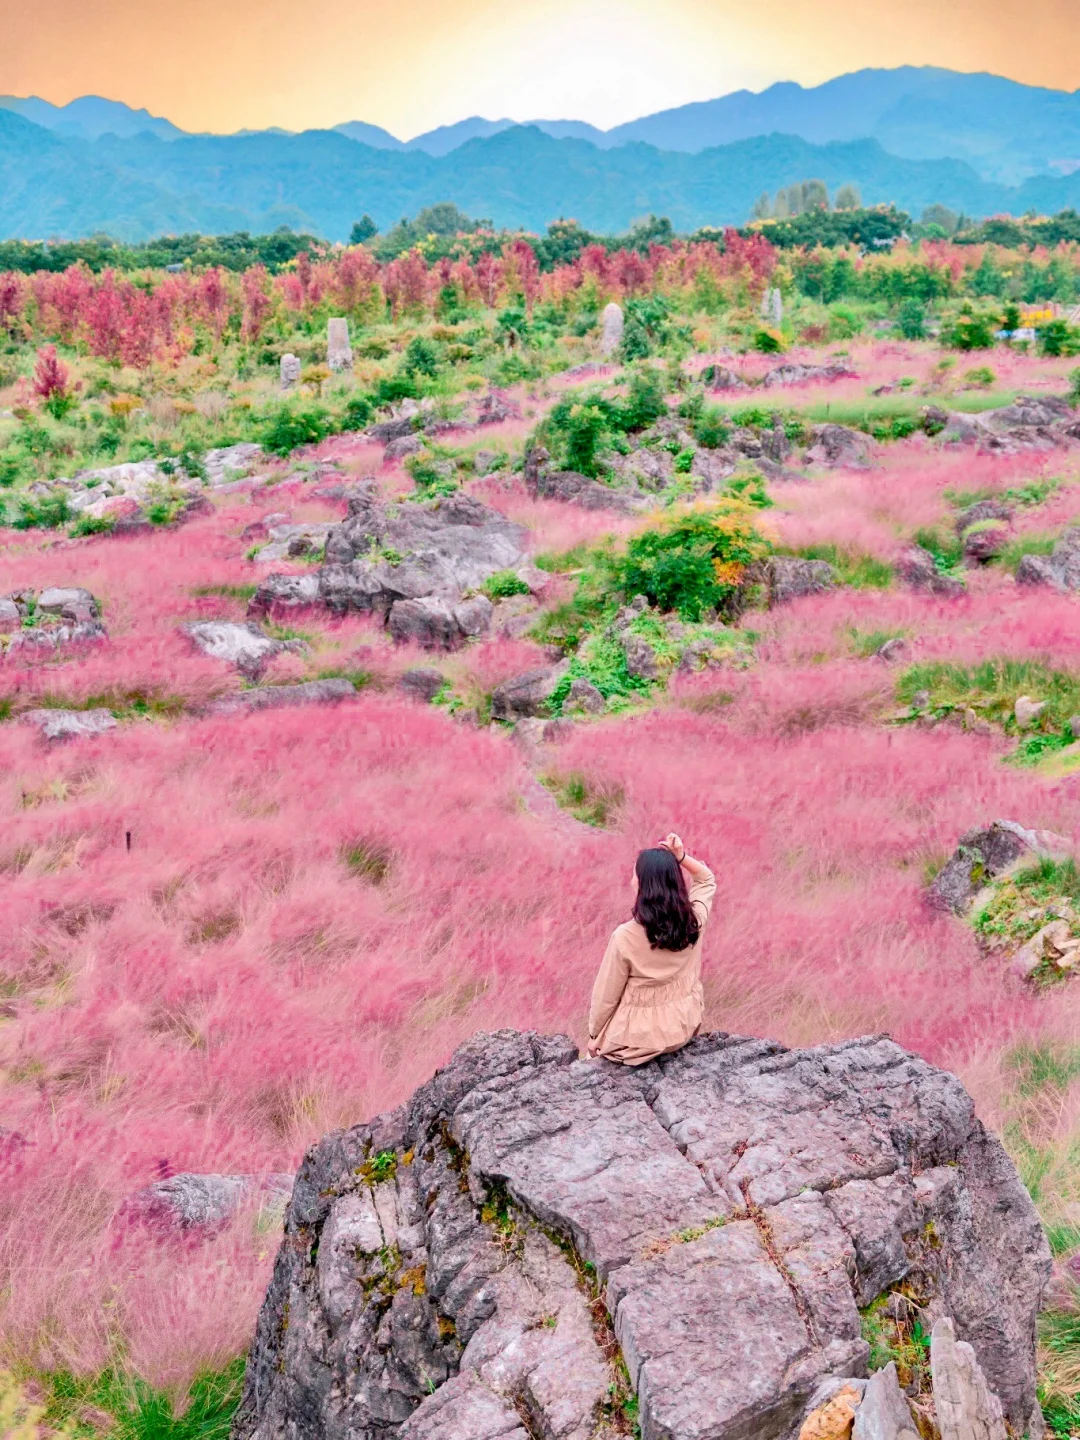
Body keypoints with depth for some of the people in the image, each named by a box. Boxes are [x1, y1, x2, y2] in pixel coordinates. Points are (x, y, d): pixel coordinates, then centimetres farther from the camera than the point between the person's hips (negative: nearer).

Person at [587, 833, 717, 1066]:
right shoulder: (694, 921, -18)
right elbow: (707, 880, 5)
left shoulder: (625, 937, -29)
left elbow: (606, 995, -15)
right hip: (685, 1025, 4)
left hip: (640, 1036, -4)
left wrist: (594, 1034, 1)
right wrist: (681, 857, -13)